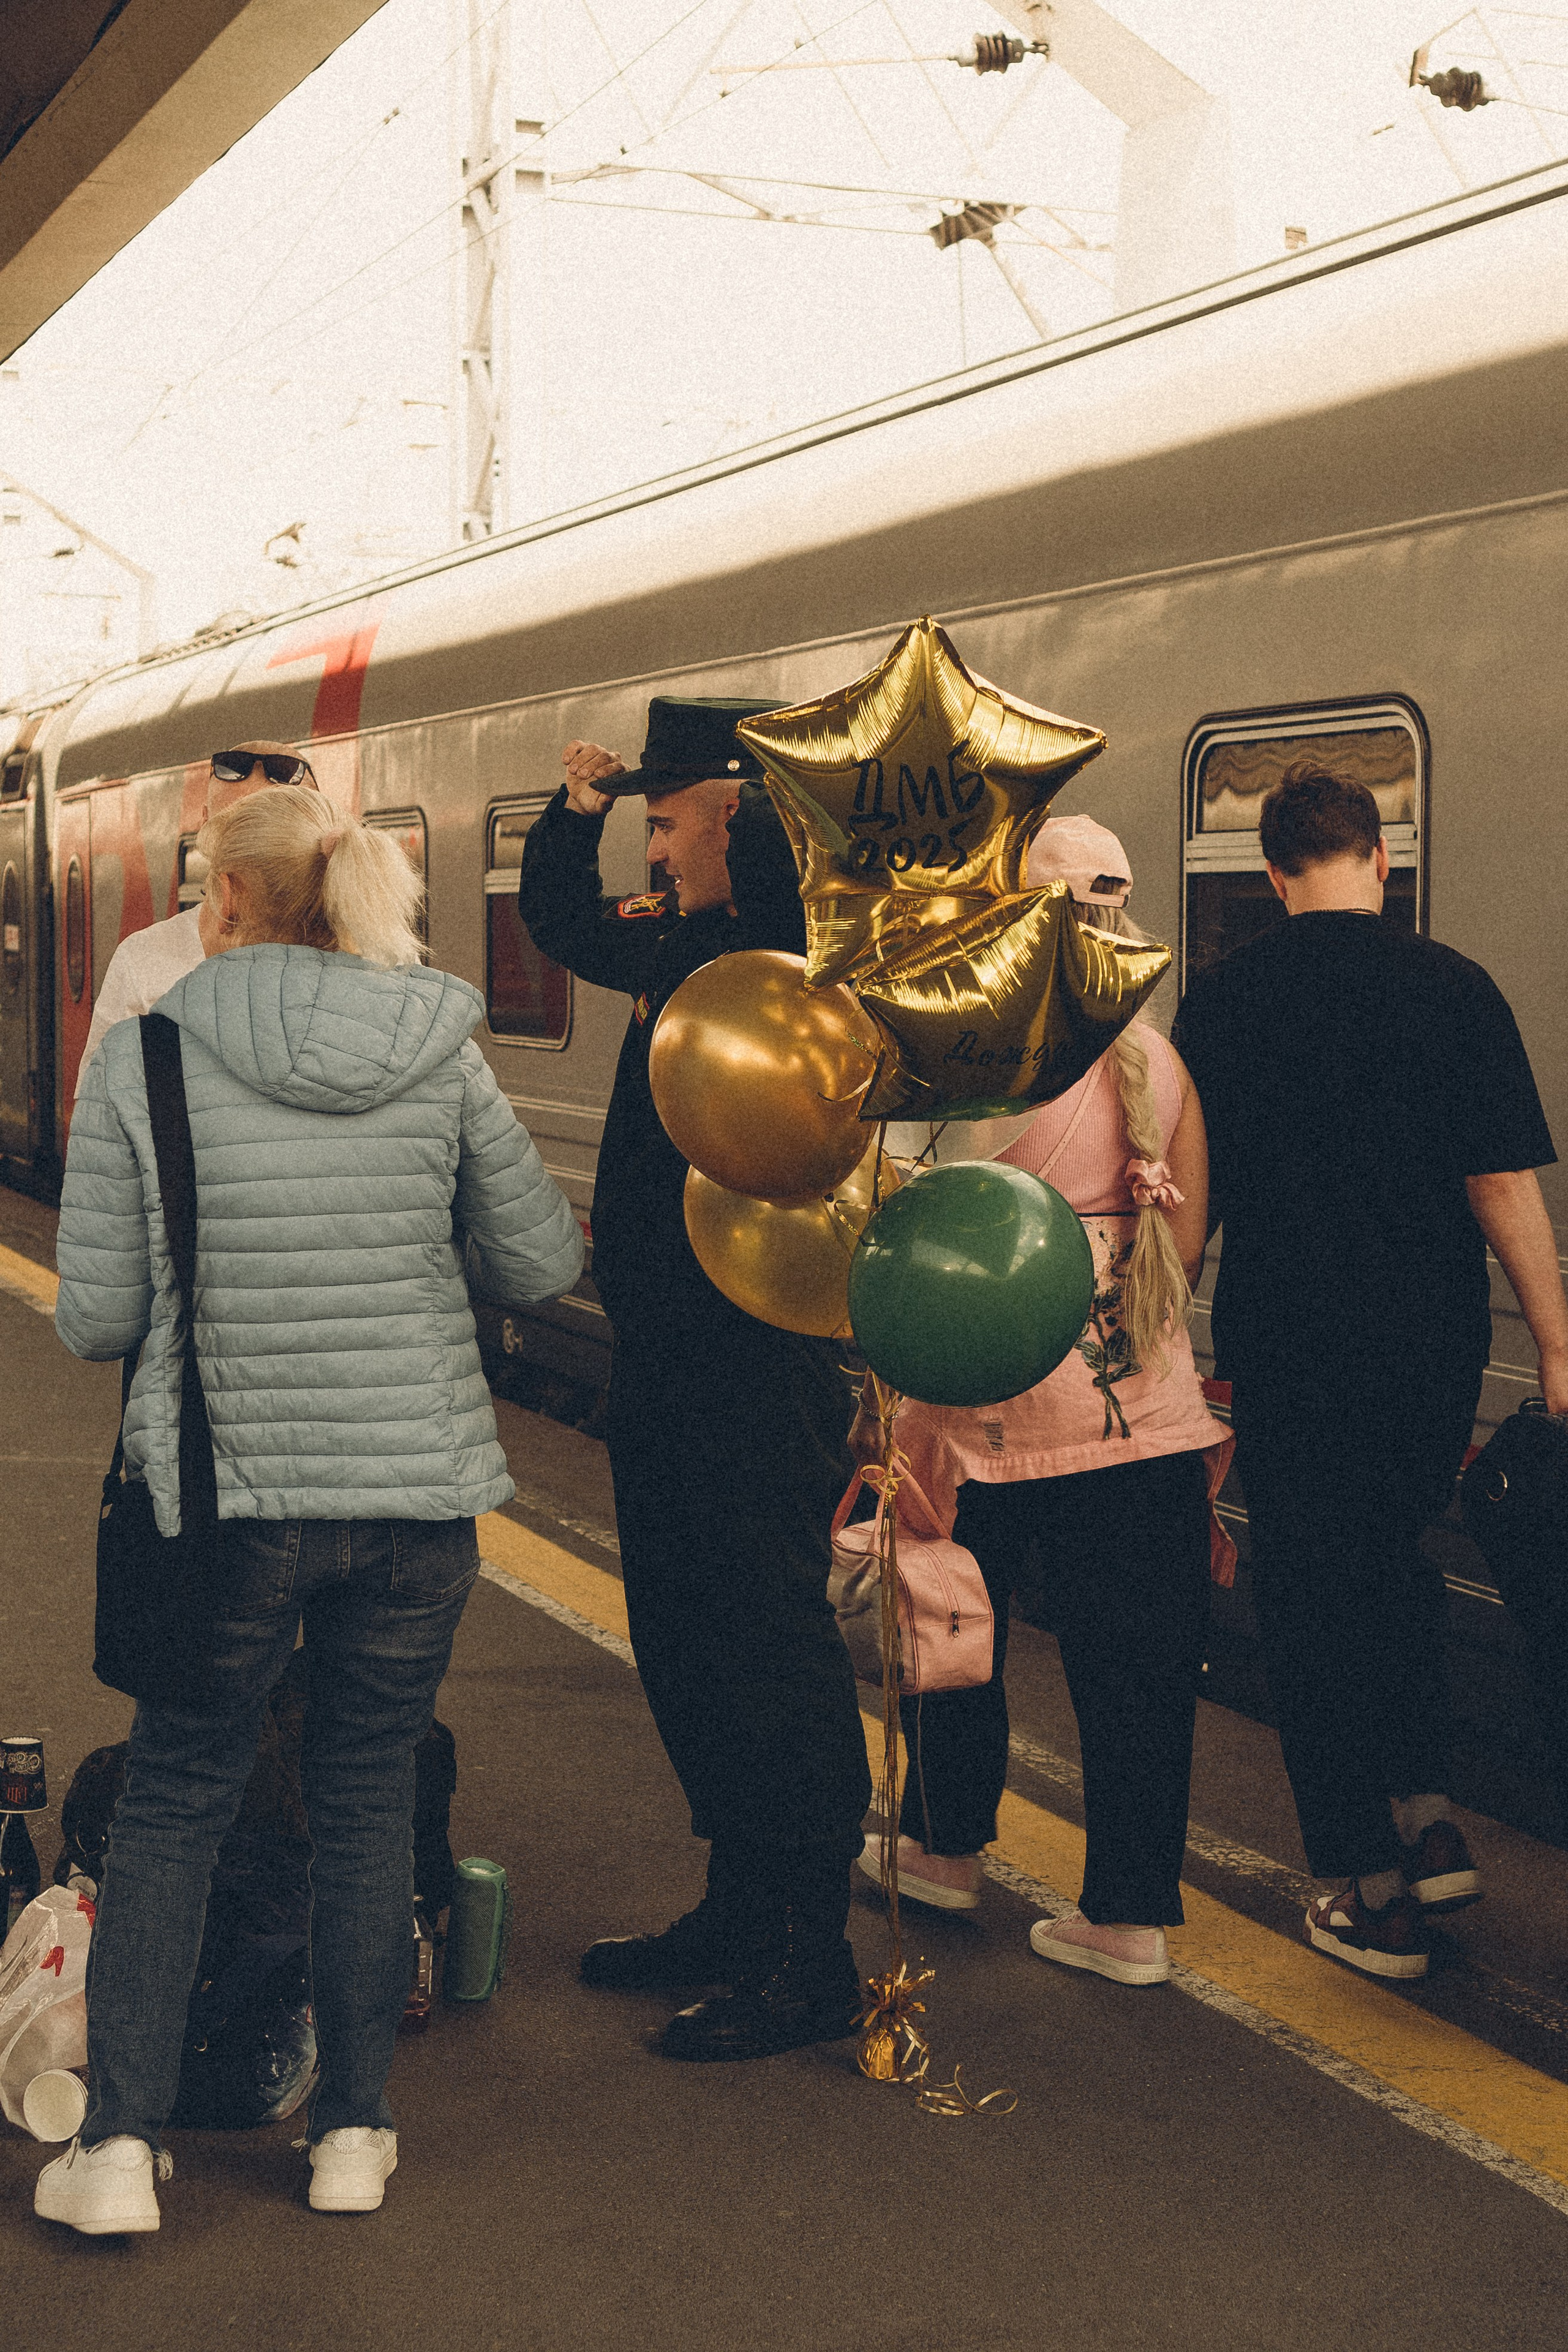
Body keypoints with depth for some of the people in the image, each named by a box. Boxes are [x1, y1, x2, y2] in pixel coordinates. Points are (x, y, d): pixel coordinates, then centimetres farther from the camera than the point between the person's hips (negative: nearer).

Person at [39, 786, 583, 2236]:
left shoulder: (140, 1058, -8)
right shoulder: (440, 1055, -3)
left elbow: (94, 1320, -6)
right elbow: (543, 1263, 4)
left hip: (224, 1493, -1)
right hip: (419, 1488, 2)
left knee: (174, 1804, 14)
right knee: (369, 1801, 15)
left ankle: (121, 2143, 10)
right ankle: (354, 2131, 22)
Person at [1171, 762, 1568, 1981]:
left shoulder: (1219, 1000, -4)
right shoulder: (1453, 985, -6)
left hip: (1286, 1348, -1)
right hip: (1434, 1340, 1)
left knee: (1311, 1594, 8)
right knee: (1397, 1560, 24)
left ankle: (1371, 1894, 12)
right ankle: (1427, 1819, 20)